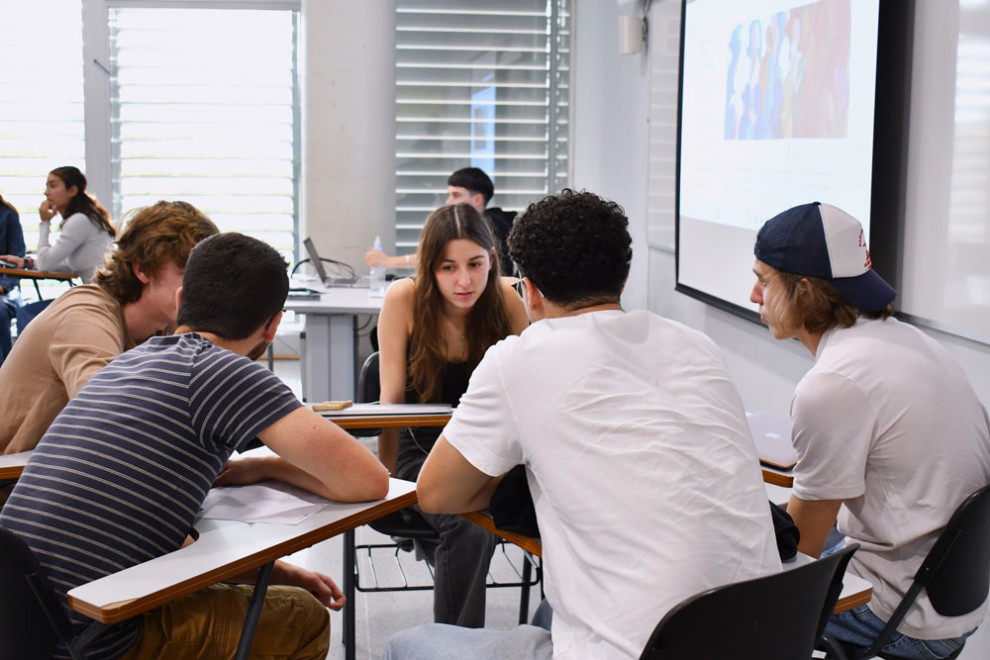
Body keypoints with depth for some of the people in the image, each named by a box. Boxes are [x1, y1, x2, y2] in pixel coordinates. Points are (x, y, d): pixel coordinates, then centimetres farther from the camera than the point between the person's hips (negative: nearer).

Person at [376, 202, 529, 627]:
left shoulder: (506, 298, -8)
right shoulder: (404, 299, -12)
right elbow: (392, 397, -7)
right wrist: (387, 481, -10)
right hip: (422, 451, -2)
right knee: (469, 527, -31)